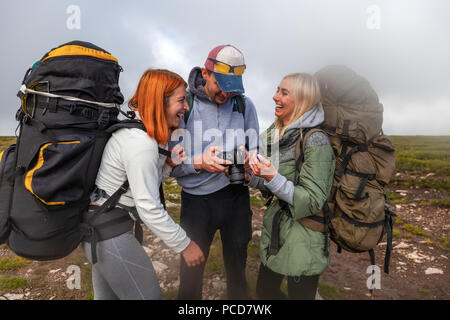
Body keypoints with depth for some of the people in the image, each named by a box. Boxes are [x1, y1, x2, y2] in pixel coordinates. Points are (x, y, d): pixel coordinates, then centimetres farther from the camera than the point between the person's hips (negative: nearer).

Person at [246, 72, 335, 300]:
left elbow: (313, 202, -21)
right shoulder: (278, 134, 4)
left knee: (299, 294, 12)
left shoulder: (316, 140, -19)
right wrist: (250, 176, -3)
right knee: (264, 292, 22)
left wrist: (272, 177, -30)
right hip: (274, 229, 8)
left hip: (303, 239, -7)